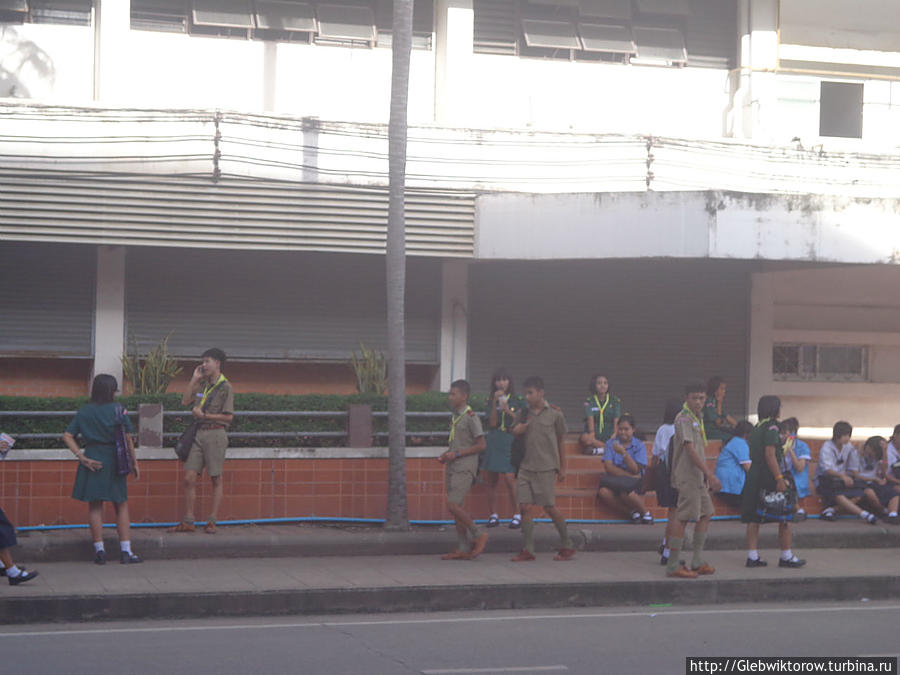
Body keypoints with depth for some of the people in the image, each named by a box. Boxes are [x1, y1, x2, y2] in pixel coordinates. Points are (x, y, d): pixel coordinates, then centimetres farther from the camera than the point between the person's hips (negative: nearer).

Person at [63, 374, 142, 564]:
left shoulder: (84, 412, 5)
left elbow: (67, 437, -1)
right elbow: (127, 439, -4)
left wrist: (81, 456, -5)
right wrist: (134, 463, 3)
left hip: (92, 459, 2)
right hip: (113, 460, -2)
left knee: (95, 506, 8)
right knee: (121, 505, 7)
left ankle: (99, 551, 5)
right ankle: (125, 551, 3)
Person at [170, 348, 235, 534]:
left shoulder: (225, 387, -4)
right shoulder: (203, 385, 17)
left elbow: (228, 416, -9)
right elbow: (185, 401, 12)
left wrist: (204, 415, -11)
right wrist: (194, 379, 10)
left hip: (215, 433, -7)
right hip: (199, 434, 7)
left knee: (216, 480, 0)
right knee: (189, 478, 1)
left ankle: (212, 522, 3)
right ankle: (187, 522, 4)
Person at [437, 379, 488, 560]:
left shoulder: (471, 418, -11)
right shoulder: (455, 417, 15)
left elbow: (481, 445, -13)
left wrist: (456, 454, -16)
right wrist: (445, 455, 7)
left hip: (464, 469, -9)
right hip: (452, 468, 9)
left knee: (453, 506, -15)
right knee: (456, 508, 7)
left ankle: (479, 535, 0)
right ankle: (463, 549, 10)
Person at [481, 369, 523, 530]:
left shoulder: (517, 401, 6)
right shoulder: (491, 402, 10)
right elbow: (492, 423, -2)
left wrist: (509, 412, -13)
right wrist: (495, 403, -10)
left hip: (509, 443, -3)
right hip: (492, 442, 3)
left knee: (509, 479, -14)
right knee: (491, 481, 3)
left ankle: (516, 515, -7)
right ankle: (493, 515, 11)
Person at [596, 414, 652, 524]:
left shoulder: (639, 445, 1)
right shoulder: (611, 443, 8)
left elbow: (635, 470, -10)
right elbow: (608, 467, -4)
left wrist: (623, 453, -23)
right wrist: (628, 475, -16)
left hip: (634, 482, -3)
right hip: (615, 480, 3)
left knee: (625, 492, -38)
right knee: (603, 492, -31)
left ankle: (646, 513, -9)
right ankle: (632, 512, -12)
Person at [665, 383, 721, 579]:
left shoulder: (698, 418, 16)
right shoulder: (683, 419, -14)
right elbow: (690, 450, -22)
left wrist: (707, 476, 20)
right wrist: (710, 474, -25)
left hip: (699, 477, 10)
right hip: (687, 476, -10)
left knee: (705, 514, 12)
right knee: (683, 518, -8)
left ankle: (698, 562, 18)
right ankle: (673, 566, -5)